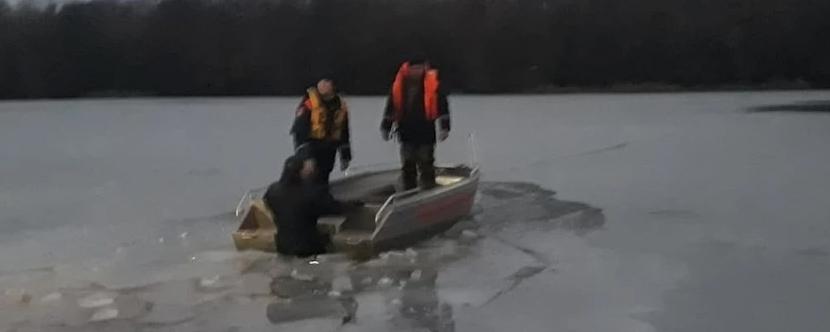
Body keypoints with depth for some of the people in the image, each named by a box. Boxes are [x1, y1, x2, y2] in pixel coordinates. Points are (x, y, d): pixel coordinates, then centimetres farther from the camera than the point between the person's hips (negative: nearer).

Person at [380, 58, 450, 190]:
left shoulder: (433, 84, -3)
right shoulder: (399, 85, 5)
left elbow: (443, 107, -1)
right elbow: (391, 107, 12)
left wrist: (444, 127, -7)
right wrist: (386, 127, 11)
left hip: (426, 133, -3)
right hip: (406, 134, 3)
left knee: (426, 167, -1)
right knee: (408, 167, 9)